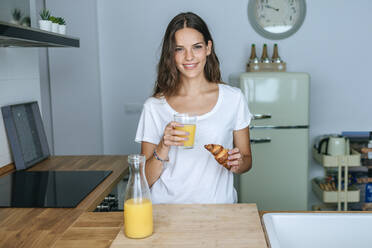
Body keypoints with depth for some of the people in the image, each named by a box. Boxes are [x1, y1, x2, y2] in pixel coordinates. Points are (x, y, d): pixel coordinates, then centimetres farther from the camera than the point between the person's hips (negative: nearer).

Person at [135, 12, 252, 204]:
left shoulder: (233, 98, 2)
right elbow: (146, 180, 0)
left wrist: (238, 163, -9)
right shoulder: (154, 107, -1)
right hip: (168, 209, -1)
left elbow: (247, 160, 12)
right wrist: (164, 147, -15)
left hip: (218, 207, 1)